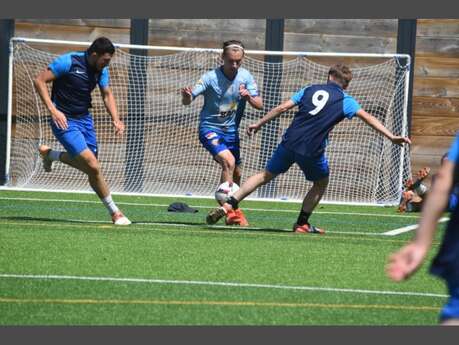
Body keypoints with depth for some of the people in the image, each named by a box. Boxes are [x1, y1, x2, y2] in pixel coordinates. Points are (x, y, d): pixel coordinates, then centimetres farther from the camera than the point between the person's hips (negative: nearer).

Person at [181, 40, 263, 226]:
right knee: (228, 161, -28)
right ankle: (230, 210, -26)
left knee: (236, 174, 13)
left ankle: (232, 210, 36)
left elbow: (259, 105, -4)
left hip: (231, 131, 6)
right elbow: (188, 100, -24)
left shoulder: (245, 76, -4)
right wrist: (186, 96, -48)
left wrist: (249, 97, -26)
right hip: (210, 128, -6)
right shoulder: (211, 78, -18)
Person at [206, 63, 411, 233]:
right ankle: (302, 224, 18)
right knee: (321, 183, 22)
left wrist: (259, 124, 20)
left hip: (290, 141, 3)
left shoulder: (310, 90, 16)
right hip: (312, 149, -3)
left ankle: (229, 204, 4)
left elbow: (282, 108, 13)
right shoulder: (345, 101, 7)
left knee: (266, 175, 15)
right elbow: (368, 118, -3)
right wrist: (391, 137, -6)